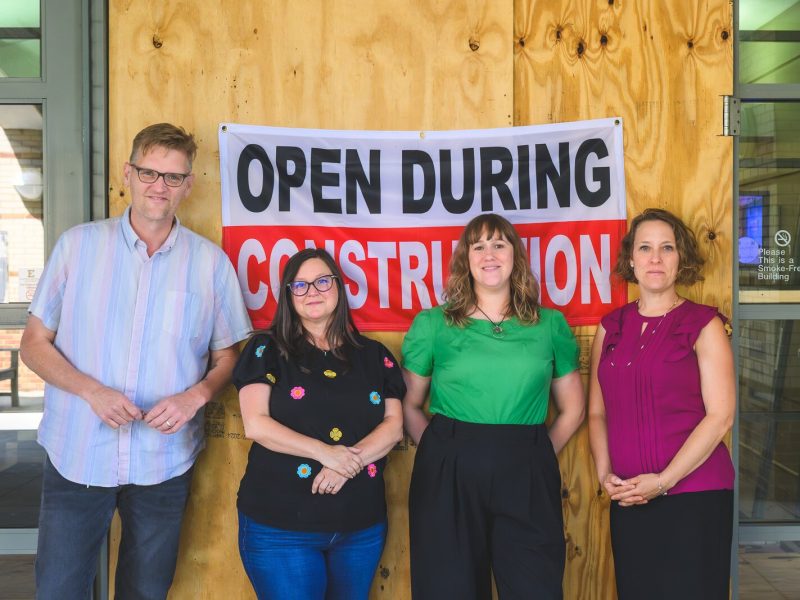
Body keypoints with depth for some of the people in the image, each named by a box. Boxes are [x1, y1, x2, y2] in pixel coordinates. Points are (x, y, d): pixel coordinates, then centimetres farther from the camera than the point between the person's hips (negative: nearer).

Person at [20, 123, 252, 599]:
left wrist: (195, 396, -15)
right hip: (77, 456, 0)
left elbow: (227, 358, 6)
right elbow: (35, 343, 2)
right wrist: (93, 391, -15)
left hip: (165, 465, 1)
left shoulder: (211, 262, 0)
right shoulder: (79, 244, 0)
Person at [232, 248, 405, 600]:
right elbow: (256, 425, -10)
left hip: (362, 525, 3)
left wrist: (352, 459, -15)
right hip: (280, 524, -3)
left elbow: (394, 425, 3)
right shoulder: (268, 350, 0)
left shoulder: (373, 356, 8)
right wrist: (324, 452, -20)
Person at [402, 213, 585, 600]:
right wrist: (448, 451, -1)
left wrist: (533, 454, 4)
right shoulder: (432, 324, 2)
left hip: (527, 480, 1)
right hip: (448, 478, -1)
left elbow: (572, 410, 13)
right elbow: (408, 406, 7)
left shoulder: (550, 325, 6)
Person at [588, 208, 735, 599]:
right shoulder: (611, 327, 8)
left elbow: (720, 416, -10)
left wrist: (663, 481, -14)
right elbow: (597, 412, 10)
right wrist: (604, 473, -5)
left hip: (695, 496, -3)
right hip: (628, 501, 4)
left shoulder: (703, 324, -3)